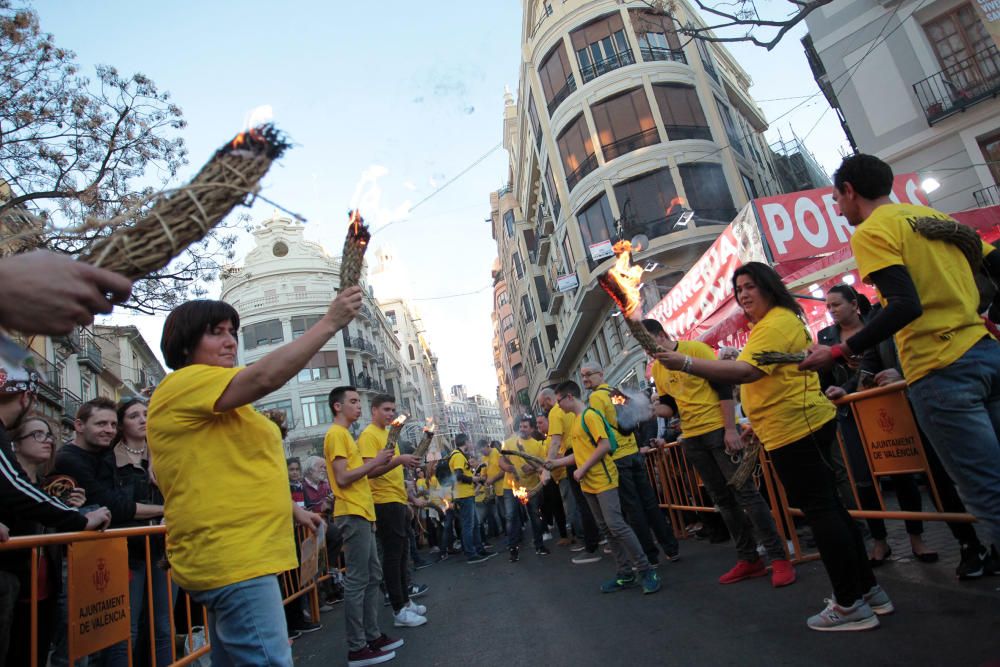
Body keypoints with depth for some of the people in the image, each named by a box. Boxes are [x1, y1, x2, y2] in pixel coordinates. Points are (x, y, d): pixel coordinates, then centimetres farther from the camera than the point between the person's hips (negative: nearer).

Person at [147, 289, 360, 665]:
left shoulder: (218, 408, 20)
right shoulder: (184, 383, -12)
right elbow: (265, 377, -26)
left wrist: (292, 509, 25)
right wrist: (330, 322, -20)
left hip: (238, 559, 11)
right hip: (231, 561, -11)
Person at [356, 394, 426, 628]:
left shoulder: (387, 434, 17)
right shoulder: (368, 435, -11)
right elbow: (370, 471, -23)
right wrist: (398, 460, -33)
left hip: (398, 502, 10)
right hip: (384, 503, -10)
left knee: (401, 552, 15)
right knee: (393, 554, -4)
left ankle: (405, 601, 26)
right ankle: (399, 611, 3)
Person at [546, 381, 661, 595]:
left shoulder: (590, 415, -12)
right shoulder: (576, 421, 16)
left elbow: (604, 445, -21)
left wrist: (582, 470, -18)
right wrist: (554, 463, 16)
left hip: (603, 481, -9)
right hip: (588, 485, 10)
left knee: (616, 525, -13)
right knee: (606, 529, 10)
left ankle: (646, 571, -2)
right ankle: (626, 574, 17)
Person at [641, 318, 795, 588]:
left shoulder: (696, 349, -10)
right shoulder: (656, 369, 10)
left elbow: (723, 387, -12)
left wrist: (731, 429, -17)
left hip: (719, 430, -6)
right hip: (692, 439, 6)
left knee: (745, 492, -6)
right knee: (723, 499, 10)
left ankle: (779, 558, 2)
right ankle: (749, 559, 18)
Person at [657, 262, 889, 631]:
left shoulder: (776, 324, -15)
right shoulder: (772, 323, 20)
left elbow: (747, 372, -30)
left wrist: (686, 363, -35)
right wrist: (757, 424, 24)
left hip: (795, 430, -11)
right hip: (801, 425, 11)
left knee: (820, 510, -3)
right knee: (828, 506, 17)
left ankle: (850, 604, 9)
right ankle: (868, 589, 29)